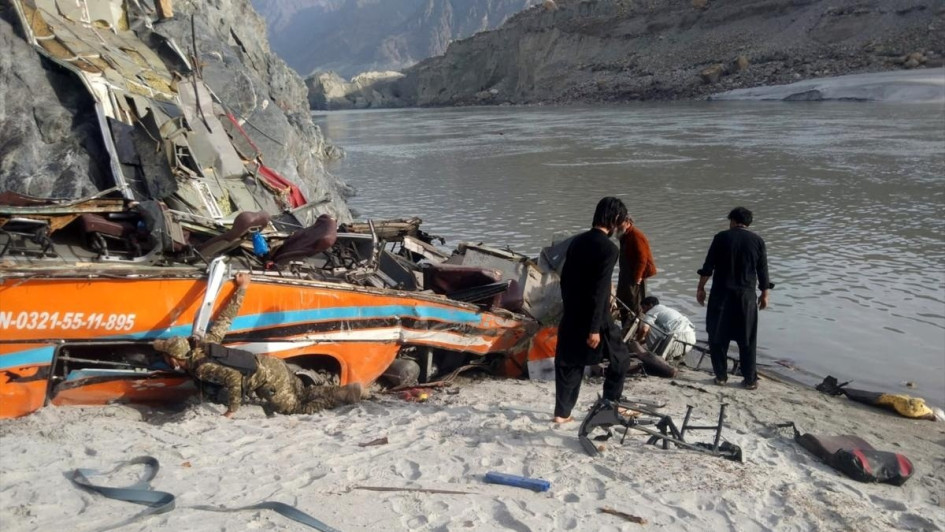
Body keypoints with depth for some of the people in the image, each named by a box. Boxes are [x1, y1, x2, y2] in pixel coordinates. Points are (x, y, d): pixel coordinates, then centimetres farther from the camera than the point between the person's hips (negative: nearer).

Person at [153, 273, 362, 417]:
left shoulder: (201, 368, -17)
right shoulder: (203, 344, 4)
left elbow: (233, 378, -30)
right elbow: (226, 317, 5)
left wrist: (231, 411, -18)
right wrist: (241, 288, 12)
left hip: (269, 380, -8)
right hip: (270, 365, 8)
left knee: (297, 408, 9)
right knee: (302, 395, 21)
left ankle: (346, 394, 6)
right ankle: (344, 391, 17)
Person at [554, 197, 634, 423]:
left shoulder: (577, 241, 8)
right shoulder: (608, 248, -16)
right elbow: (600, 291, -20)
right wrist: (595, 328, -19)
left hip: (571, 316, 7)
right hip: (594, 319, -7)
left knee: (568, 363, 14)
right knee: (620, 358, 14)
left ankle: (562, 412, 16)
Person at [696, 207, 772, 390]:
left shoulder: (721, 237, -1)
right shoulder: (757, 241, 3)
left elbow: (708, 266, -3)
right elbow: (762, 271, 4)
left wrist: (701, 287, 5)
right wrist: (765, 294, 14)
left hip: (721, 293, -1)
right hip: (746, 295, 1)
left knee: (718, 337, 9)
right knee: (747, 339, 9)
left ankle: (721, 376, 12)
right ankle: (750, 379, 11)